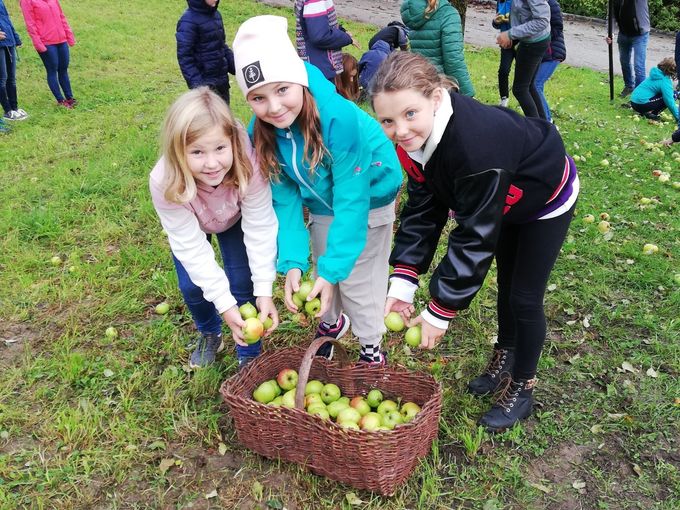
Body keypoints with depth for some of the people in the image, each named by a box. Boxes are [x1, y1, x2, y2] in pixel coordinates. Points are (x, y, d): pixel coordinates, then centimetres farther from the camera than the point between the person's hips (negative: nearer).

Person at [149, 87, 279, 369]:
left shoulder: (249, 166, -42)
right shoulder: (165, 183, -41)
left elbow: (260, 228, -31)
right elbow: (191, 247, -32)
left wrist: (264, 290, -33)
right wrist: (224, 303, -35)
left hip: (235, 219, 0)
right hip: (190, 225, 1)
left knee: (242, 283, -7)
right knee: (192, 287, -2)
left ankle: (249, 356, 16)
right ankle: (210, 336, 32)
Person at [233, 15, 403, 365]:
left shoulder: (340, 118, -38)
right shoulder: (262, 133, -21)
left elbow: (351, 201, -35)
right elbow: (285, 200, -16)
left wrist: (333, 268, -37)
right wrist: (292, 262, -27)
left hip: (368, 197, -5)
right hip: (322, 202, 5)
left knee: (357, 279, 1)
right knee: (321, 270, 18)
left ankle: (371, 343, 29)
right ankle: (331, 323, 48)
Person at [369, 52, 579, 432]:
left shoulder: (478, 145, -46)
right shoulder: (414, 137, -23)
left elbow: (475, 237, -40)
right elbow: (423, 209, -17)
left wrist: (440, 312, -34)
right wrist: (402, 284, -22)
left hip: (547, 198, -7)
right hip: (506, 197, 7)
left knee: (525, 297, 0)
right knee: (506, 282, 23)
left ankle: (522, 389, 22)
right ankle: (505, 356, 46)